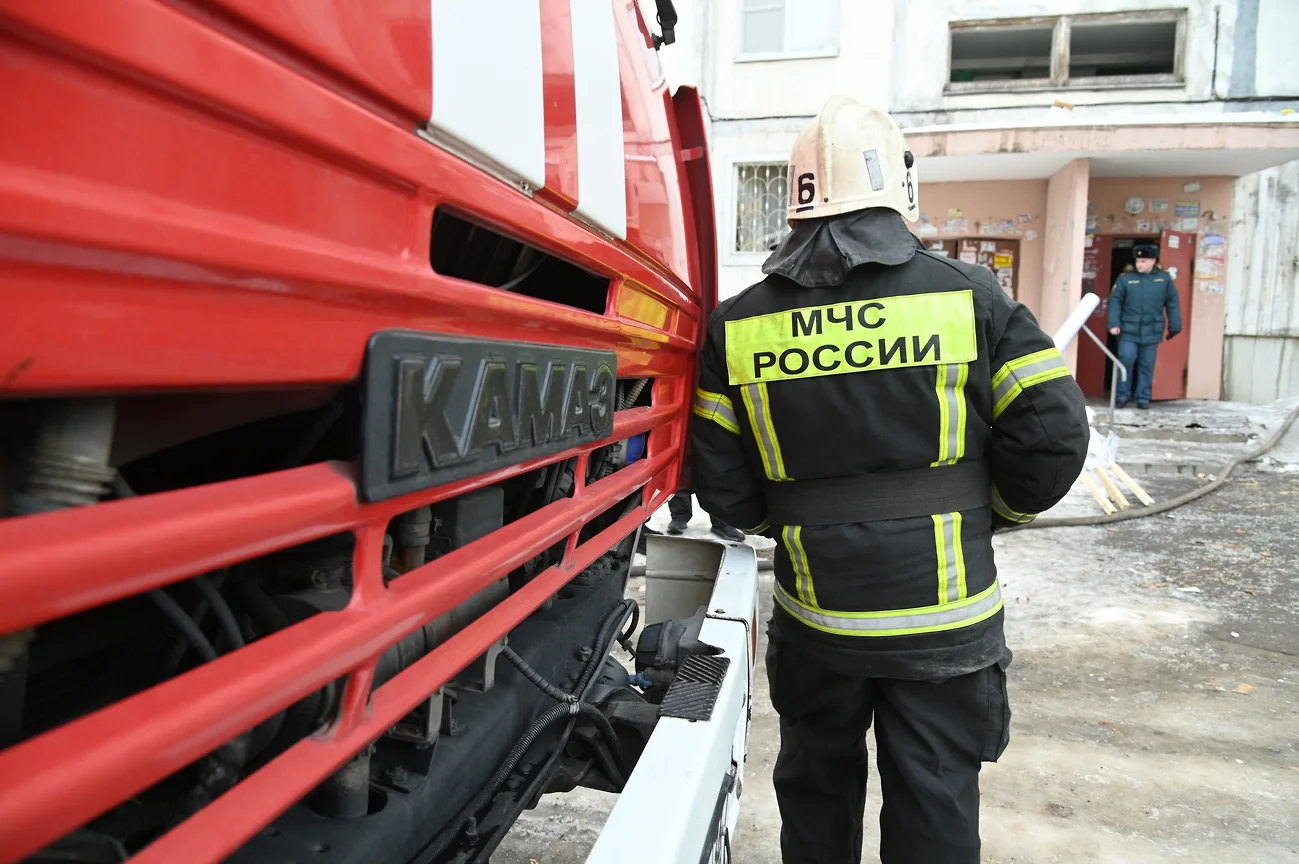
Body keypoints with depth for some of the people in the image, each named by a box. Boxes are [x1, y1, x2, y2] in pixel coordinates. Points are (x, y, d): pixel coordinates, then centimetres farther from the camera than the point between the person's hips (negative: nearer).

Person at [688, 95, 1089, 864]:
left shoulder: (739, 325, -5)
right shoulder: (970, 297, -9)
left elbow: (724, 489, -3)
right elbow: (1052, 438, -7)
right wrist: (988, 513, 11)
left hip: (814, 623, 2)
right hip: (944, 621, -1)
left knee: (817, 790, 23)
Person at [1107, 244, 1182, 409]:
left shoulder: (1164, 279, 5)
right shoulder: (1125, 279, 1)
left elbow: (1173, 303, 7)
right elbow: (1115, 301, -1)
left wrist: (1175, 326, 5)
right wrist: (1114, 324, -11)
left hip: (1152, 331, 1)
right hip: (1129, 330, -1)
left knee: (1147, 365, 6)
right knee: (1126, 360, -8)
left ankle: (1143, 398, 14)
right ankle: (1123, 394, 8)